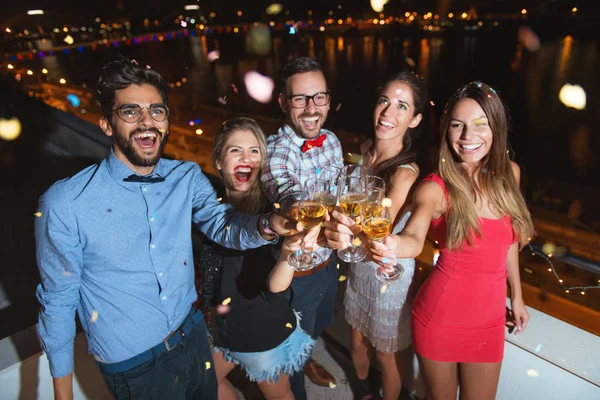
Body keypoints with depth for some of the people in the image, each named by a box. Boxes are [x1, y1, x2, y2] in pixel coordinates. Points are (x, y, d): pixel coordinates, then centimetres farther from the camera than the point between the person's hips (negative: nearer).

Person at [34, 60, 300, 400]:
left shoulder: (188, 178, -6)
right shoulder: (64, 204, -18)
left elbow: (223, 225, -20)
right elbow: (58, 298, -9)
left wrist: (268, 225, -42)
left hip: (194, 338, 4)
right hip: (132, 367, -3)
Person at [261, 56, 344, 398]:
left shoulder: (331, 141, -6)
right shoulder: (274, 151, -28)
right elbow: (287, 195, -49)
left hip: (329, 262, 7)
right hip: (295, 272, -6)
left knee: (321, 324, 32)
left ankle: (306, 360, 65)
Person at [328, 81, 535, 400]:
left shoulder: (509, 173, -3)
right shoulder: (435, 188, -18)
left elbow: (508, 240, 10)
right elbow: (414, 239, -36)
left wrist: (516, 295, 18)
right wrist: (394, 246, -58)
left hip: (490, 320, 4)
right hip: (440, 317, -4)